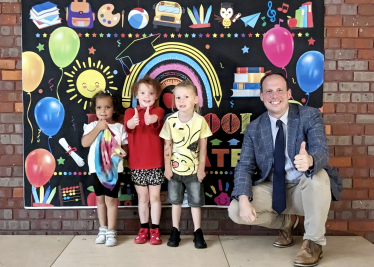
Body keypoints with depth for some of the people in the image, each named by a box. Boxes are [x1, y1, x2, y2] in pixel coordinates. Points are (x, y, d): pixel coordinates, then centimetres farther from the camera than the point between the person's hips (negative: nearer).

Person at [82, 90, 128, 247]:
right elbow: (84, 143, -14)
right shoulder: (92, 126, 1)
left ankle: (111, 232, 9)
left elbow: (126, 146, 2)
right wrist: (98, 128, -21)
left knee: (110, 199, -1)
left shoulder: (119, 127, 0)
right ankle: (103, 229, 26)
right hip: (97, 168, 2)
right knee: (100, 199, 13)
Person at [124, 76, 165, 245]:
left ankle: (155, 229, 17)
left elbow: (156, 119, -28)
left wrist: (150, 119, -53)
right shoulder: (130, 112, 1)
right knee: (142, 197, 11)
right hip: (136, 163, 1)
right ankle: (144, 228, 23)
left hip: (155, 163, -1)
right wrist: (133, 122, -48)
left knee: (154, 196, 6)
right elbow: (128, 125, -23)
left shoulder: (158, 111, -2)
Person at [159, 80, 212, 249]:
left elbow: (203, 148, -5)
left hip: (194, 170, -1)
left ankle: (198, 233, 21)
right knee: (175, 201, 12)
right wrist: (167, 167, -4)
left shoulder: (201, 121, -11)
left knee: (196, 201, 8)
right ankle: (175, 232, 24)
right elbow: (167, 146, -4)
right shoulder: (170, 121, -10)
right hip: (175, 169, 1)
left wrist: (201, 168, -5)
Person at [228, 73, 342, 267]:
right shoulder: (253, 129, -1)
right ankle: (286, 221, 12)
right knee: (235, 210, -20)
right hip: (271, 191, 3)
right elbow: (244, 167, -7)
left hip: (304, 190, -2)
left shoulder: (310, 116, -8)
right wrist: (244, 200, -26)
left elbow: (322, 152, -23)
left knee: (317, 175, -35)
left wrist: (309, 160, -50)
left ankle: (314, 241, -13)